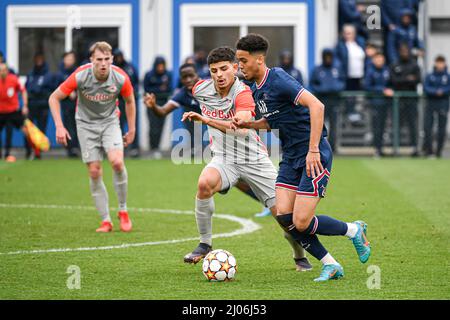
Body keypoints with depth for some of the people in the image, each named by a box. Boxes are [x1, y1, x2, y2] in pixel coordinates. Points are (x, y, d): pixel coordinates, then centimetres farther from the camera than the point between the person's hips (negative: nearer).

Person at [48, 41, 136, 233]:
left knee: (117, 161, -23)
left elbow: (129, 101, 4)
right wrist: (59, 127, -19)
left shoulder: (120, 78, -17)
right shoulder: (80, 76, -22)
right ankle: (105, 220, 4)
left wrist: (132, 130, 7)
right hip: (86, 123, 0)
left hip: (110, 121, 0)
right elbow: (54, 98, -11)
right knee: (94, 172, -6)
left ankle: (123, 210, -4)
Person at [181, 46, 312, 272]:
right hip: (224, 158, 3)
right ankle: (205, 244, -16)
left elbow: (242, 129, -39)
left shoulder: (242, 93, -22)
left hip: (254, 158, -3)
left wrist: (207, 120, -46)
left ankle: (300, 256, 26)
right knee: (205, 183, -32)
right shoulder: (201, 89, -5)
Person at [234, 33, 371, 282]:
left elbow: (316, 106, -27)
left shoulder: (278, 80, -18)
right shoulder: (256, 91, 10)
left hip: (314, 157, -9)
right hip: (291, 158, 9)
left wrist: (313, 150, -30)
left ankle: (354, 231, 14)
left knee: (301, 223, -12)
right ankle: (330, 265, 8)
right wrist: (248, 124, 7)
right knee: (283, 217, -5)